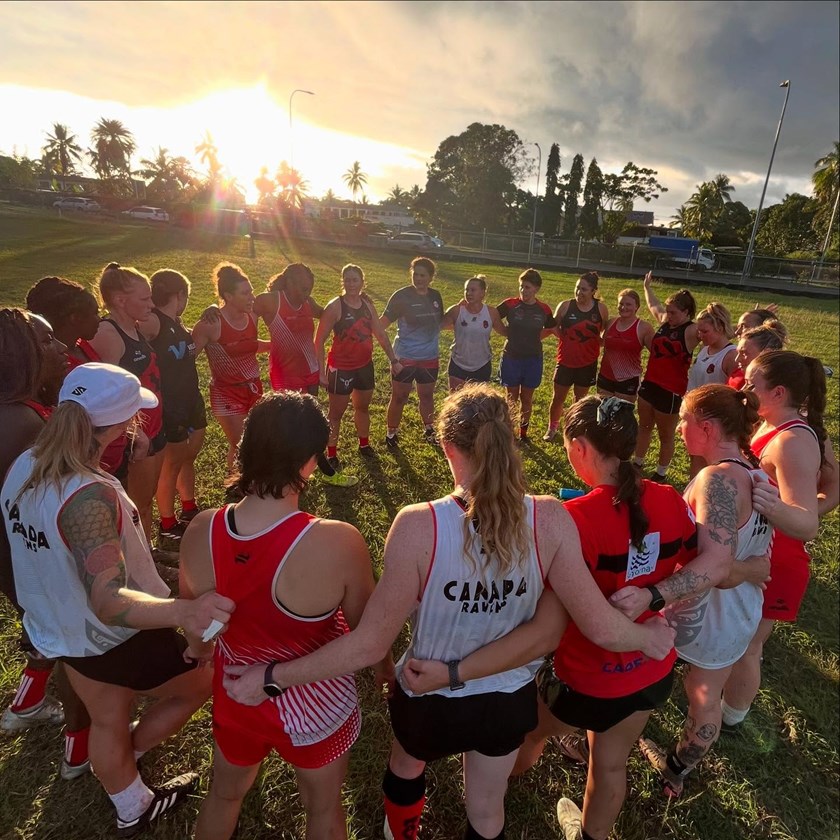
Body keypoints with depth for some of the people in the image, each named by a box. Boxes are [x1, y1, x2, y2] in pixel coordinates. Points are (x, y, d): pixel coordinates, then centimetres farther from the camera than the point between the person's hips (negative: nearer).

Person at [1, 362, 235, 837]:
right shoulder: (90, 497, -39)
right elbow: (109, 602, -46)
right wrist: (183, 611, -61)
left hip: (60, 628, 8)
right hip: (118, 638, -8)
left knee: (108, 722, 31)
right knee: (198, 684, 23)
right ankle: (133, 753, 45)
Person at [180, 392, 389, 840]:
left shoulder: (200, 531, -22)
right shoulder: (339, 544, -35)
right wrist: (385, 664, 6)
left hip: (235, 694, 4)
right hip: (315, 705, -3)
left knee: (224, 794, 34)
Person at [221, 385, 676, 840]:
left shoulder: (419, 526, -32)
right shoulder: (550, 519, -24)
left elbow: (369, 644, -27)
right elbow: (601, 627, -18)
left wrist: (268, 677, -17)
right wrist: (649, 637, 4)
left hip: (430, 701, -1)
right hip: (508, 698, 2)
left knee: (406, 766, 36)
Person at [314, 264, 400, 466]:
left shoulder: (368, 305, 2)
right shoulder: (335, 307, -16)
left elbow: (381, 335, 11)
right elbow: (319, 340, -15)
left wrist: (393, 360, 9)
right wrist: (321, 371, -19)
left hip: (365, 365, 6)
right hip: (341, 368, -6)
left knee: (363, 407, 21)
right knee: (336, 412, 6)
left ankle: (364, 444, 41)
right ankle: (331, 453, 19)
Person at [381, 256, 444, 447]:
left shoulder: (436, 296, 1)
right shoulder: (402, 296, -14)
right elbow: (384, 322, -17)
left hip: (430, 357, 4)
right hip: (405, 357, -4)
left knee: (427, 396, 19)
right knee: (399, 397, 7)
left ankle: (429, 431, 37)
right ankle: (391, 433, 25)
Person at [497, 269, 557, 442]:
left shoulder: (544, 310, -3)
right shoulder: (510, 304, -9)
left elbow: (551, 329, 13)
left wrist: (535, 337, 4)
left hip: (533, 359, 2)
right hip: (511, 358, -1)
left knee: (527, 398, 12)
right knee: (512, 398, 7)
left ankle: (523, 432, 27)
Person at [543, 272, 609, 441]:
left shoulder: (601, 308, -7)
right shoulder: (565, 306, -10)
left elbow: (606, 331, 10)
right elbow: (554, 327, 5)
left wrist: (599, 342, -5)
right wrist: (566, 339, -6)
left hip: (588, 363, 1)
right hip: (566, 361, 0)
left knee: (580, 399, 15)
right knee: (558, 397, 10)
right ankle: (552, 428, 32)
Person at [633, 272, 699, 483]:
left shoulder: (692, 331, -16)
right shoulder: (665, 320, 4)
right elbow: (653, 304, 23)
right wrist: (647, 285, 36)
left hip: (671, 391, -7)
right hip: (649, 383, 7)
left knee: (666, 435, 10)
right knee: (644, 426, 20)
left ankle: (660, 473, 25)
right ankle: (637, 463, 36)